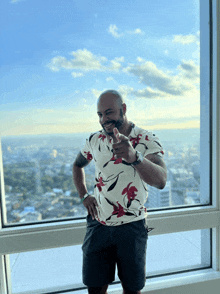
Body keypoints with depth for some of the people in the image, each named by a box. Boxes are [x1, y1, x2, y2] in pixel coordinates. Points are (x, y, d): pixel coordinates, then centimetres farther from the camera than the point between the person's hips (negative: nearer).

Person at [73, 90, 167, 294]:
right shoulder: (94, 140, -1)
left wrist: (134, 157, -49)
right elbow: (77, 165, 18)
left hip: (132, 226, -2)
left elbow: (160, 181, -30)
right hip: (98, 224, 3)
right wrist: (84, 196, 4)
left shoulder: (147, 140, -13)